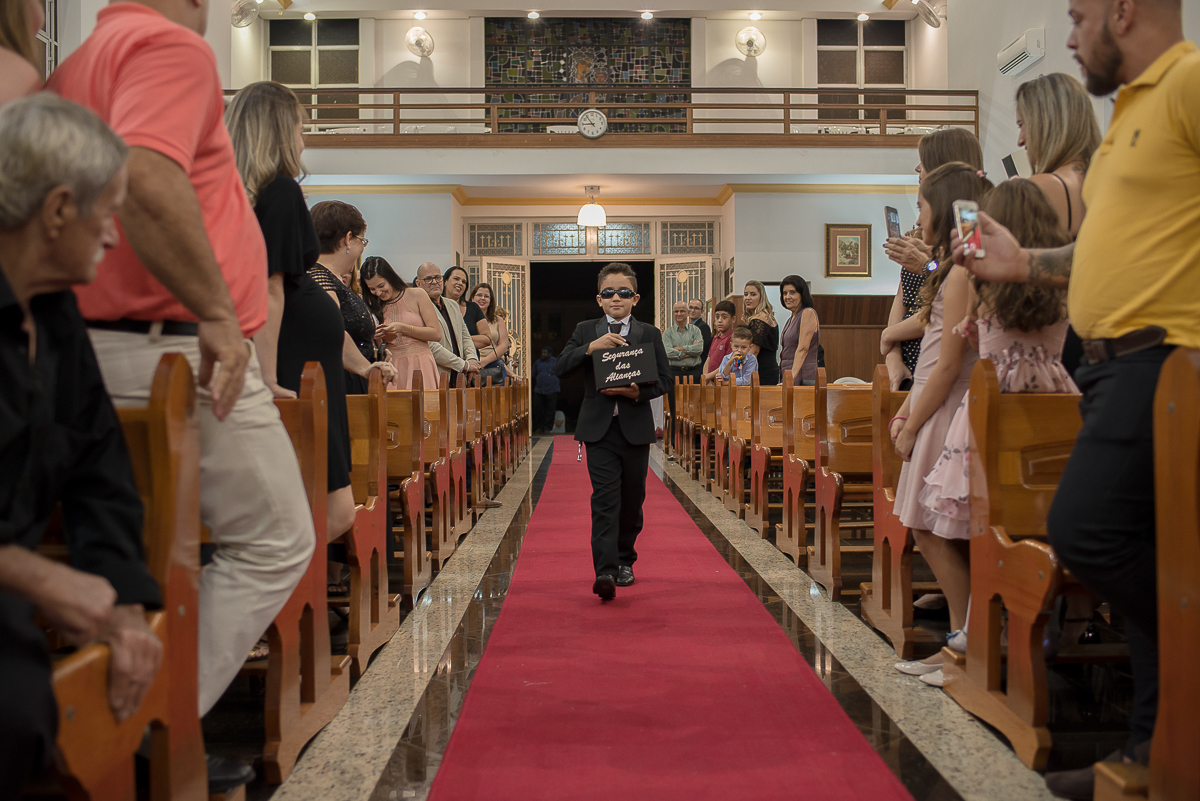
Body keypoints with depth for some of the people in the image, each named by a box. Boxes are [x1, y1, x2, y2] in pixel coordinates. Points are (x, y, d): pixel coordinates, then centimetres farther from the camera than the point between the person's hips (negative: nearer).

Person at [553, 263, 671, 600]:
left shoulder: (649, 334, 6)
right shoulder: (585, 332, 7)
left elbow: (664, 379, 4)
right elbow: (560, 368, -4)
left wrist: (638, 392, -16)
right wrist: (590, 347, -18)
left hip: (636, 429, 1)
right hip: (599, 429, -1)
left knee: (632, 500, 11)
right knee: (605, 500, -10)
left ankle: (624, 560, 29)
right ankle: (605, 571, -17)